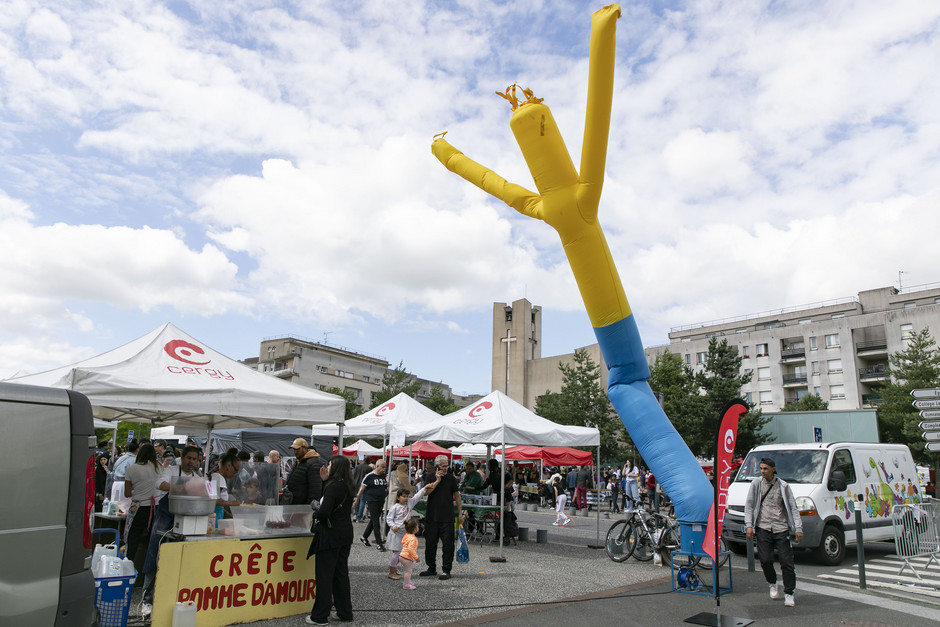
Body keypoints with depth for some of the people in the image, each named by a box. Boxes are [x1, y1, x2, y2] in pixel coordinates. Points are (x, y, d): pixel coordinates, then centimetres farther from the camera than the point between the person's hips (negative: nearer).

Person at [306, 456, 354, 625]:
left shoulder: (334, 487, -19)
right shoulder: (348, 486, 7)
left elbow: (324, 512, -24)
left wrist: (315, 514, -4)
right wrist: (325, 480, 8)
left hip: (331, 535, -8)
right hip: (346, 534, 8)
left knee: (324, 575, 2)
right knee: (341, 573, 16)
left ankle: (320, 616, 11)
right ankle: (345, 613, 22)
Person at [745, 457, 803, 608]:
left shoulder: (783, 486, 3)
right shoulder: (756, 484, 4)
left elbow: (793, 508, 5)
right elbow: (749, 505, 7)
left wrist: (798, 528, -2)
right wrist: (749, 525, -2)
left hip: (781, 529, 0)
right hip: (763, 528, 0)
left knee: (787, 562, -3)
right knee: (765, 560, -6)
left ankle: (788, 594, 12)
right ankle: (773, 584, 22)